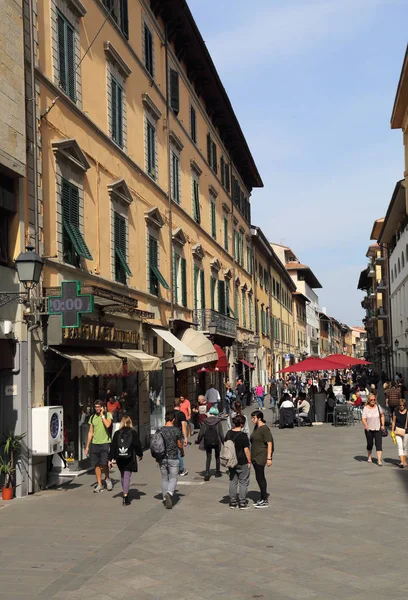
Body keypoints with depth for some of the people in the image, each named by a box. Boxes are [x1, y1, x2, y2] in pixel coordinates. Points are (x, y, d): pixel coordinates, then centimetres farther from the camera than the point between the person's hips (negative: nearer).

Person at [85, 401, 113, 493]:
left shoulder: (108, 415, 2)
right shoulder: (92, 418, 12)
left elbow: (107, 425, -18)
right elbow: (90, 432, 16)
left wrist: (102, 415, -10)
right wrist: (87, 446, 13)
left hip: (105, 443, -4)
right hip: (95, 443, 4)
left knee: (104, 463, -13)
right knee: (96, 465, 5)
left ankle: (107, 479, 13)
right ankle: (99, 484, 15)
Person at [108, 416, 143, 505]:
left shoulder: (117, 433, 1)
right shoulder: (133, 433, -4)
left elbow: (113, 446, 0)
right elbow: (138, 445, 1)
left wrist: (110, 459, 4)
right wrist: (140, 455, 18)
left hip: (119, 459, 2)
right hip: (130, 458, -2)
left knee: (122, 475, 20)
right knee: (127, 477, -2)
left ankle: (125, 493, 30)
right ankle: (125, 497, -10)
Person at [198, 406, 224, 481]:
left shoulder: (205, 421, -5)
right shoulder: (218, 421, -9)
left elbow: (201, 432, -4)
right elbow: (221, 433, -10)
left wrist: (198, 440, 8)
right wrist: (224, 442, -2)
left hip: (207, 442, 1)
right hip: (216, 442, -1)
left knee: (208, 458, 6)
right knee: (217, 457, 19)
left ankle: (207, 473, -8)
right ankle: (217, 472, 28)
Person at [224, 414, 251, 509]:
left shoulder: (229, 433, 1)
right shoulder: (243, 435, -18)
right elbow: (246, 450, -16)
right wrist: (249, 461, -6)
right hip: (242, 462, -6)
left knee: (233, 482, 14)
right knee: (243, 482, 6)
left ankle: (232, 502, 19)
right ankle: (242, 503, 10)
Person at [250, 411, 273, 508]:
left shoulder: (265, 429, -15)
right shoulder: (256, 427, 11)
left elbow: (269, 443, -17)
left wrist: (269, 458, -21)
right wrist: (251, 457, 20)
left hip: (261, 456, -9)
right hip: (255, 456, 9)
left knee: (260, 478, -6)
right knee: (260, 478, 14)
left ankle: (265, 501, 1)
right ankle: (263, 498, 23)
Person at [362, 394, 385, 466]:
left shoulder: (378, 407, 0)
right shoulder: (366, 408, -7)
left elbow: (382, 415, 14)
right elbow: (363, 419, -14)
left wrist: (383, 425, 7)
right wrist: (366, 425, -32)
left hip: (378, 429, 1)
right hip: (369, 429, -1)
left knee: (379, 445, -8)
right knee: (369, 444, 13)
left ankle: (379, 461, -11)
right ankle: (369, 457, 37)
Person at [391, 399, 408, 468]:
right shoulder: (396, 412, 0)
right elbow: (393, 422, 6)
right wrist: (392, 431, 5)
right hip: (398, 430, 0)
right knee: (400, 446, -7)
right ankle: (401, 461, -10)